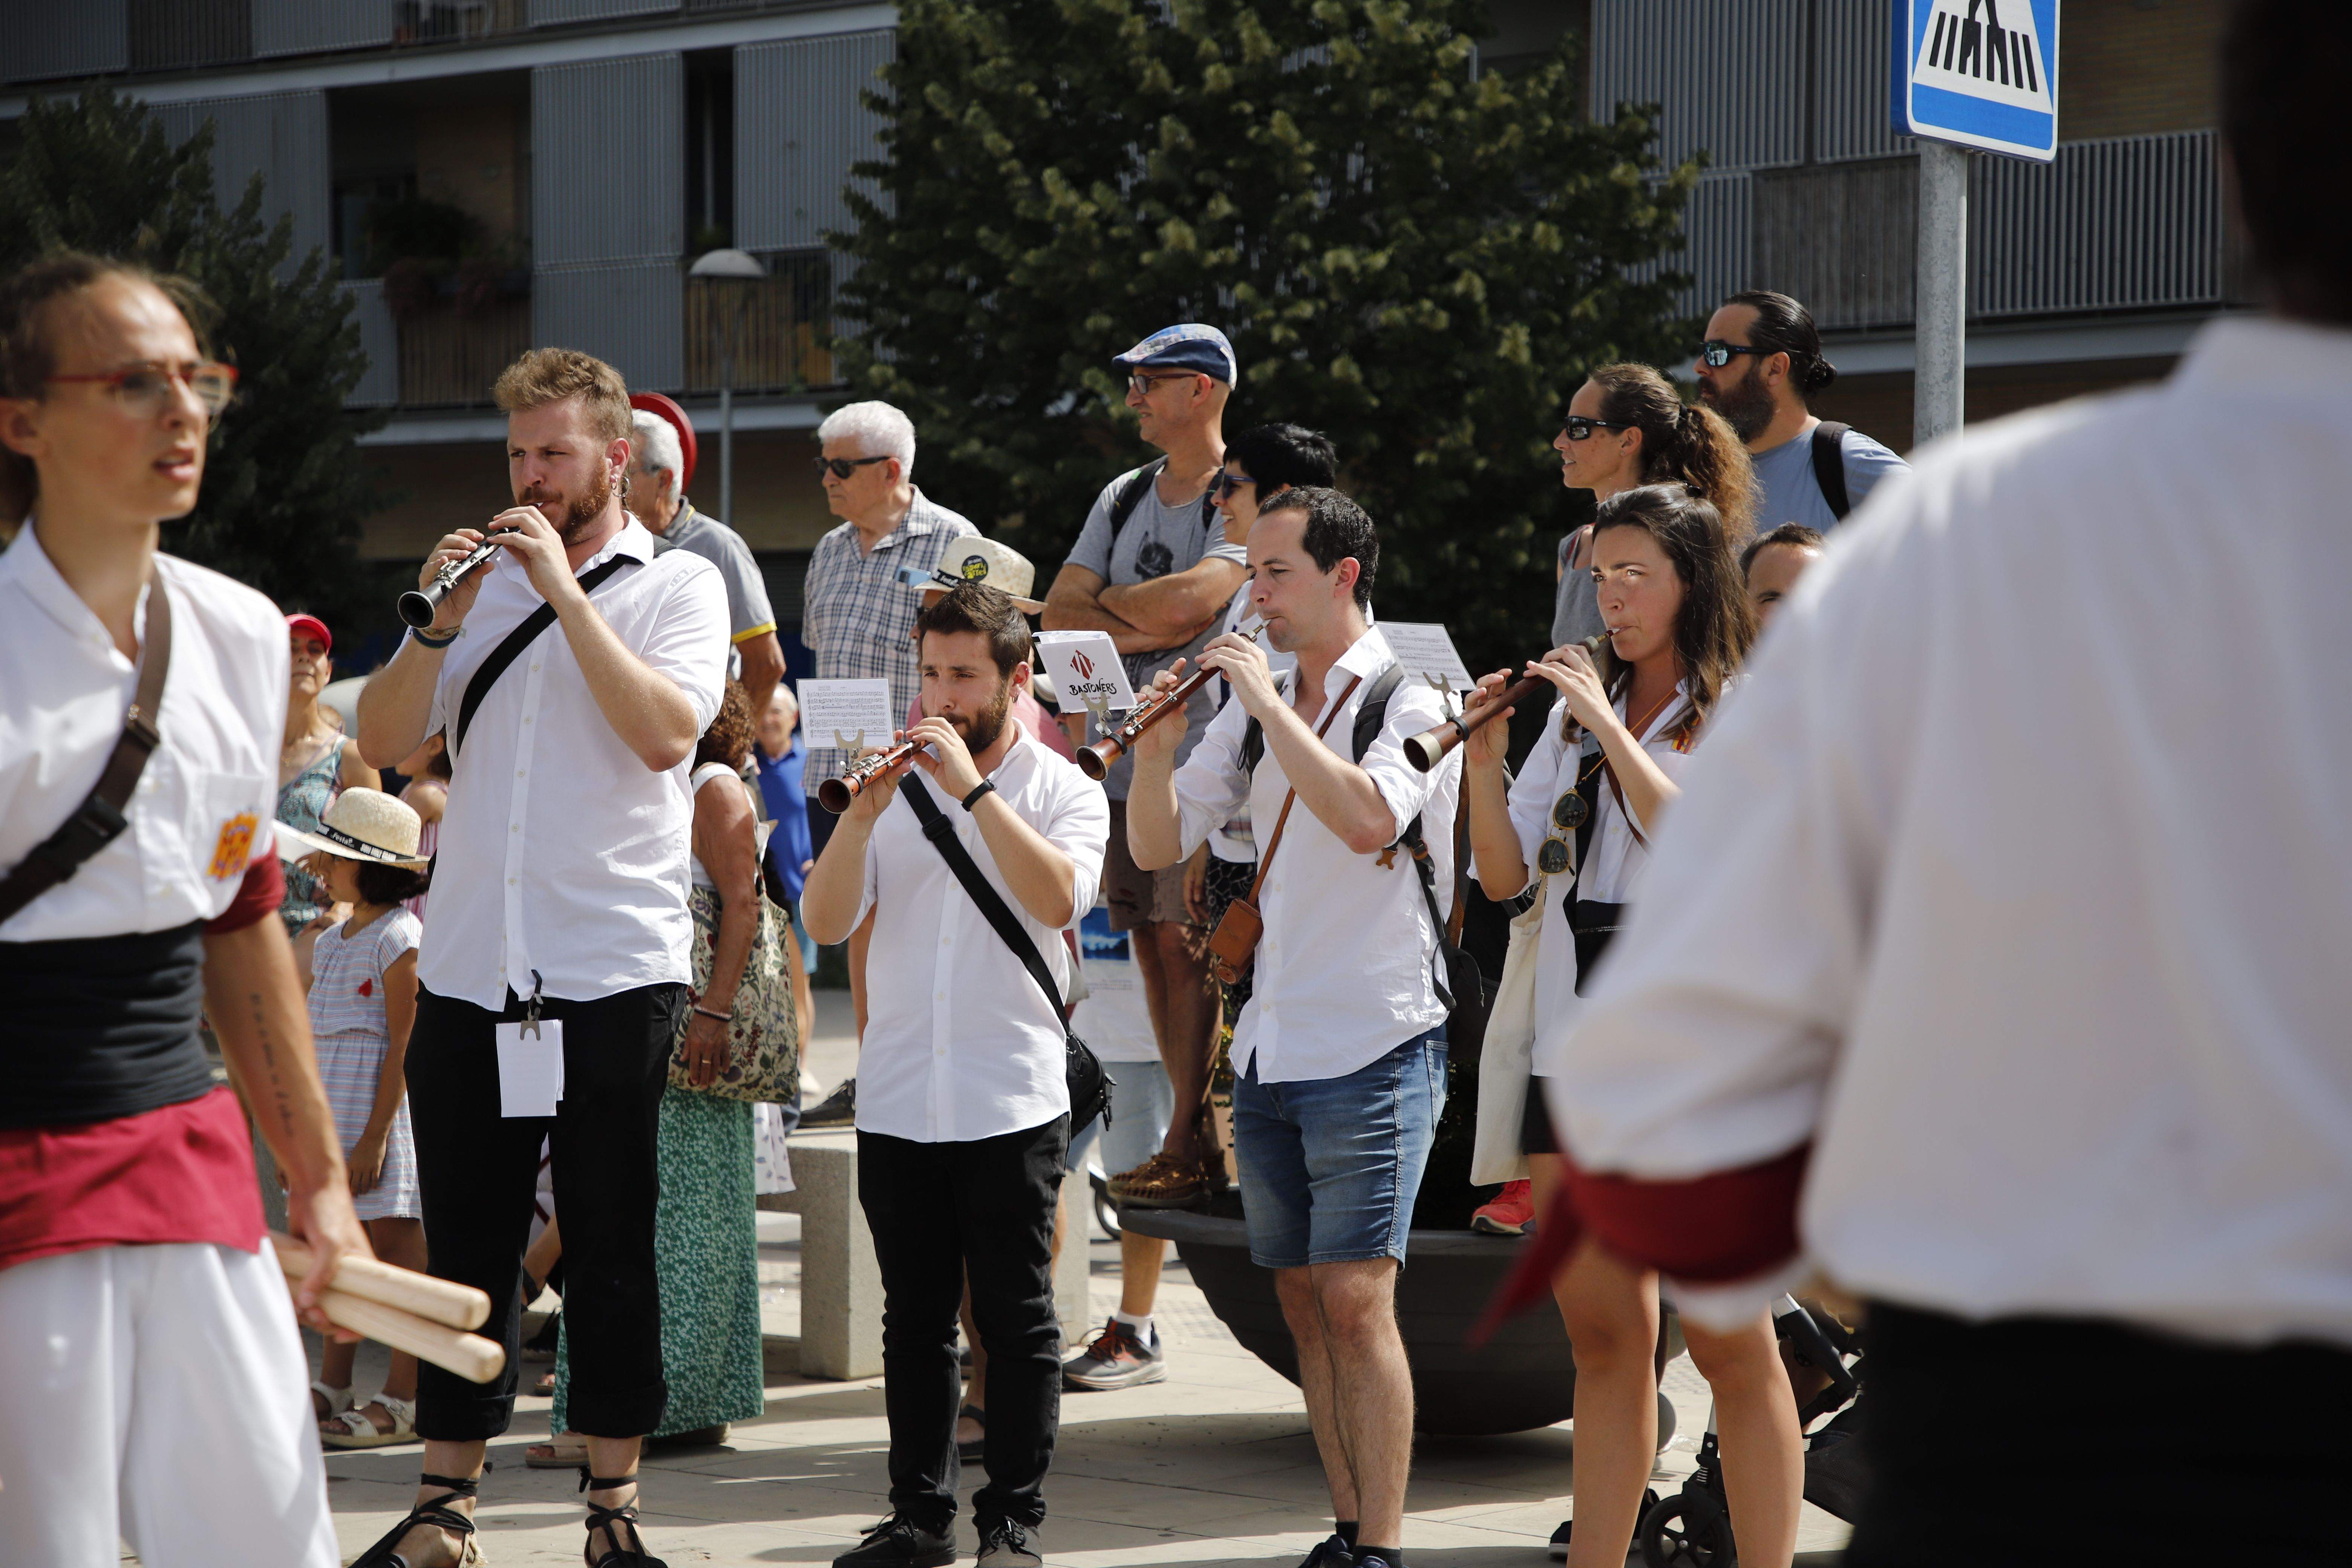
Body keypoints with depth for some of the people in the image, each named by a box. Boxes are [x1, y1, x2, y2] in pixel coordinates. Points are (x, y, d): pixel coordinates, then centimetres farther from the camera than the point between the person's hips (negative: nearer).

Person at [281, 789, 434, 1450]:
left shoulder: (399, 940, -12)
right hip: (331, 1111, 9)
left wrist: (374, 1135, -19)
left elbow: (403, 1046, -15)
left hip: (383, 1108, -9)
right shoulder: (330, 943, 15)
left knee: (395, 1242, -6)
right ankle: (332, 1388, 16)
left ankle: (405, 1397, -4)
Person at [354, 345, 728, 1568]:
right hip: (466, 964, 4)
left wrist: (566, 594, -13)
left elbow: (665, 732, -15)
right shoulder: (486, 578, 13)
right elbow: (381, 739, 6)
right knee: (466, 1244, 7)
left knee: (610, 1247, 3)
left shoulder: (677, 585, 3)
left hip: (615, 969, -3)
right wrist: (443, 620, -8)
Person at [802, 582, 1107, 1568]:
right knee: (915, 1319, 8)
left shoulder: (1062, 791, 2)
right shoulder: (896, 786, 10)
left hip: (1013, 1104, -3)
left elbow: (1058, 898, -18)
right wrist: (862, 815, -13)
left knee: (1016, 1319, 0)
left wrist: (972, 789, -18)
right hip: (896, 1103, 3)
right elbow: (826, 922, 1)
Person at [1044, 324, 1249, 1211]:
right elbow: (1060, 614, 9)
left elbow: (1189, 600, -21)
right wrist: (1143, 629, -9)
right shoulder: (1123, 499, 17)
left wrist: (1109, 600, -3)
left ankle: (1187, 1153, -10)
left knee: (1185, 940, -11)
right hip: (1125, 754, 7)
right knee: (1153, 943, 5)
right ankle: (1201, 1136, 9)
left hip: (1201, 752, -7)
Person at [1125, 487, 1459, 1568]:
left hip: (1373, 1043, -7)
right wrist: (1155, 753, -9)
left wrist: (1269, 701, -20)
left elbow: (1365, 819, -26)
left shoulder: (1406, 704, -6)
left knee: (1355, 1299, -12)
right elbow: (1158, 847, 10)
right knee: (1301, 1298, 9)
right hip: (1269, 1049, 7)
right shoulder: (1255, 711, 13)